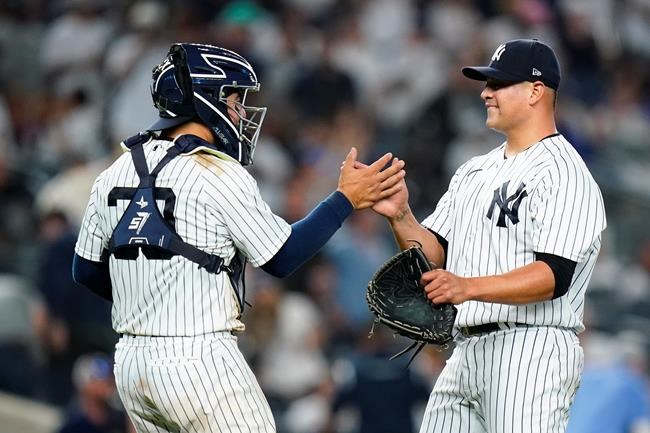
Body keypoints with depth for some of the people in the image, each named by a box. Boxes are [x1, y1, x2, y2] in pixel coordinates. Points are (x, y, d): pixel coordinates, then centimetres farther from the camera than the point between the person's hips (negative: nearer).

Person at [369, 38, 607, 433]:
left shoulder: (563, 173, -9)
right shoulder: (475, 172, 19)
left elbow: (554, 276, -20)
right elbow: (435, 255, 16)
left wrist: (469, 287, -33)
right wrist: (400, 216, -4)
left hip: (531, 352, -9)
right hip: (466, 352, 9)